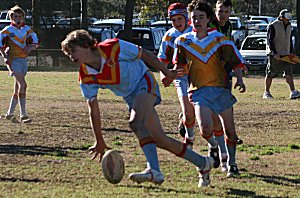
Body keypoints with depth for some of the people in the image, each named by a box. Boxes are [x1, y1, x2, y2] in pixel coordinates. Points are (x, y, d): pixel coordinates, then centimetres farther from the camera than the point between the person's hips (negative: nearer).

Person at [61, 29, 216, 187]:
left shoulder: (113, 48, -22)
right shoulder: (85, 78, -9)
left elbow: (145, 54, -9)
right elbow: (93, 109, -2)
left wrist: (166, 72, 0)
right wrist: (99, 141, 0)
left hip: (145, 83, -6)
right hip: (131, 98, 6)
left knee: (136, 122, -32)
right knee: (160, 140, -2)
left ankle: (154, 170, -40)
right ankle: (203, 163, 14)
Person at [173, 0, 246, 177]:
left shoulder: (219, 40, 1)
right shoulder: (183, 42, 4)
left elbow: (236, 60, 8)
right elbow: (180, 66, 17)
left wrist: (239, 79, -6)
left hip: (220, 89, 1)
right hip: (199, 91, -1)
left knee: (230, 131, 3)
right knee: (205, 128, -21)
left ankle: (232, 163, 24)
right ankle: (213, 146, 15)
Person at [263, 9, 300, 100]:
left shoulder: (289, 26, 14)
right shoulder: (273, 26, -9)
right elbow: (270, 41, -14)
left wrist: (291, 52, 14)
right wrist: (275, 53, -21)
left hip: (286, 54, 6)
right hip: (274, 55, -6)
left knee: (289, 73, -6)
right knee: (270, 74, 1)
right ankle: (266, 93, 11)